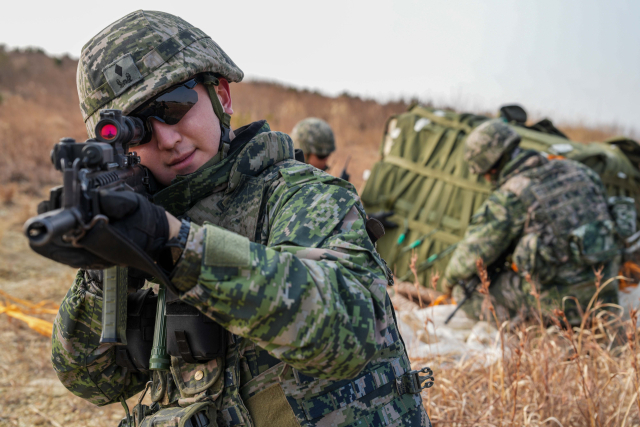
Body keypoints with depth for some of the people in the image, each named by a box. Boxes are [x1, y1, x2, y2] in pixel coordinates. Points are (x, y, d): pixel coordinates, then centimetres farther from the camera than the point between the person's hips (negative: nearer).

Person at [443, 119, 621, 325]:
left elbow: (472, 252, -5)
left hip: (557, 300, -6)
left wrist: (451, 279, 17)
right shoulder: (575, 170, 6)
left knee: (466, 289, 4)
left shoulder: (508, 199, -12)